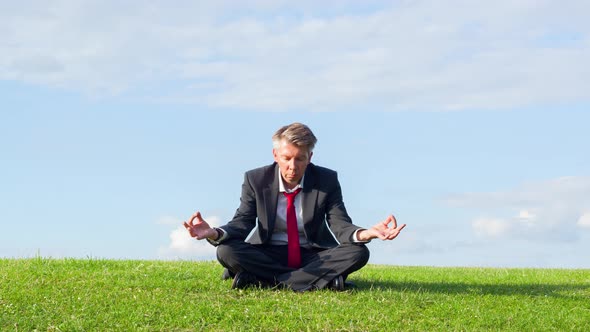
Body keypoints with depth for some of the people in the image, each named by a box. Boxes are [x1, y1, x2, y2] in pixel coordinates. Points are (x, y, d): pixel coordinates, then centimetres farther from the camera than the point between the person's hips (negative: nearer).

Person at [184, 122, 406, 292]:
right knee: (227, 251, -30)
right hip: (268, 256, 0)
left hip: (313, 255, 0)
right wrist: (215, 233, -32)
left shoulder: (327, 180, -5)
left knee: (358, 253, -27)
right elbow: (242, 224, -9)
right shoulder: (256, 180, -5)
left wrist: (364, 233, -35)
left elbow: (340, 225, -11)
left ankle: (266, 281, -31)